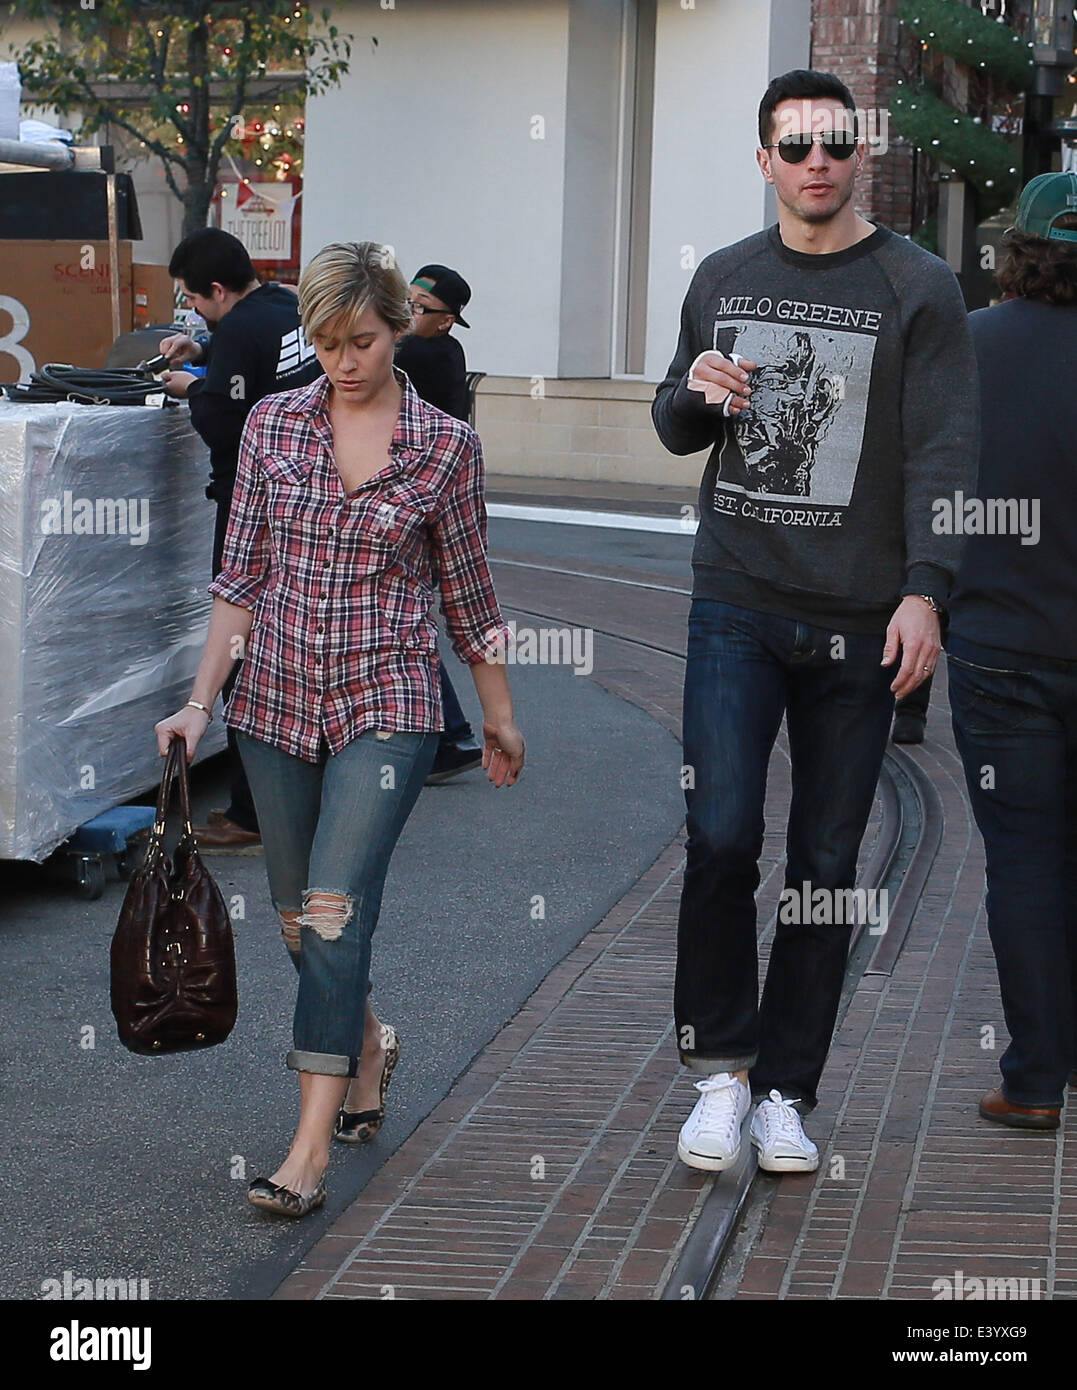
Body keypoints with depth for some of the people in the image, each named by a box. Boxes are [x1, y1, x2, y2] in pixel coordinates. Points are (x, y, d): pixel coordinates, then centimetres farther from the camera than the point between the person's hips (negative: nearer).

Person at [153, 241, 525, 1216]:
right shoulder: (273, 423, 4)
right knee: (299, 916, 12)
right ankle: (369, 1045, 41)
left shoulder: (446, 446, -2)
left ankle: (312, 1149, -11)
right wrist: (201, 702, 1)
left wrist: (500, 715, 14)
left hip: (386, 705, -3)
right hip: (278, 702, 4)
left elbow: (468, 591, 7)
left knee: (334, 909, -14)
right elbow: (242, 576, 6)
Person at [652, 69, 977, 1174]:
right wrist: (696, 393, -3)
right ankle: (721, 1066, 6)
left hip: (858, 623, -1)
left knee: (826, 864, 4)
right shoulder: (722, 280, 12)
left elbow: (941, 452, -5)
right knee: (720, 837, -11)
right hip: (736, 606, 2)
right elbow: (675, 431, 21)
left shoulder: (916, 288, 2)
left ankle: (785, 1092, 15)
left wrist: (923, 591, -17)